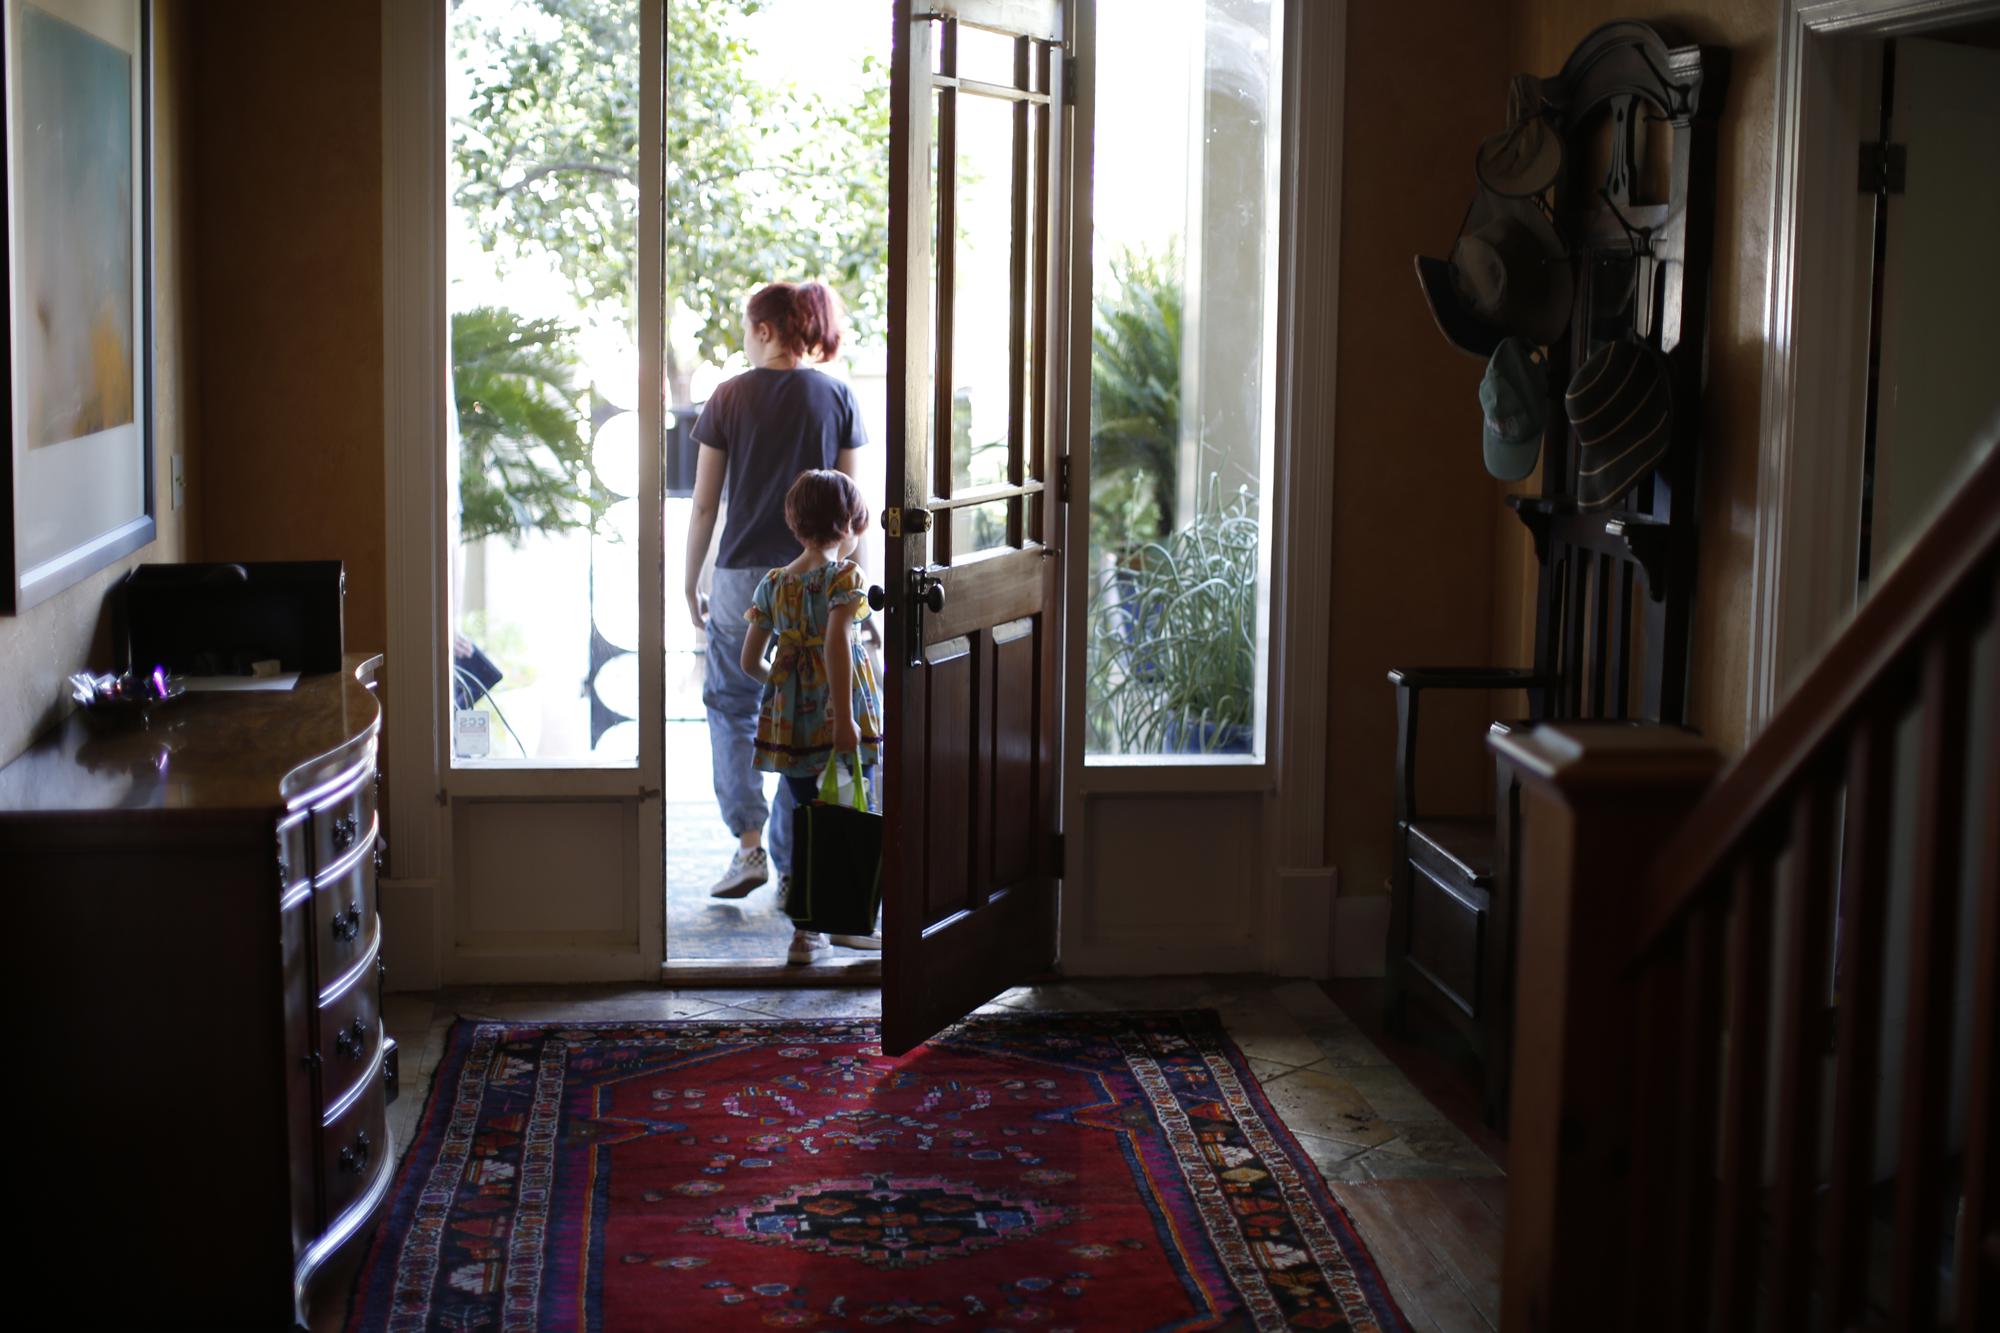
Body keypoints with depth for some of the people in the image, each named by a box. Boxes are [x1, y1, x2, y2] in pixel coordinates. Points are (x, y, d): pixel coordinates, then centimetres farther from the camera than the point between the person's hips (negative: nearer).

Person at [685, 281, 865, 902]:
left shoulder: (730, 397, -2)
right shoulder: (838, 397, 1)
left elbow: (704, 505, -1)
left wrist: (690, 584, 9)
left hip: (743, 576, -1)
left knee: (730, 705, 14)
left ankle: (750, 844, 0)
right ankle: (794, 867, 13)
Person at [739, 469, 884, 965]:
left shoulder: (773, 584, 6)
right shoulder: (845, 576, -9)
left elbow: (749, 661, 8)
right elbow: (836, 643, -23)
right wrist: (845, 718, -24)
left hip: (791, 719, 5)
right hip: (840, 715, -5)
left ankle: (807, 930, 10)